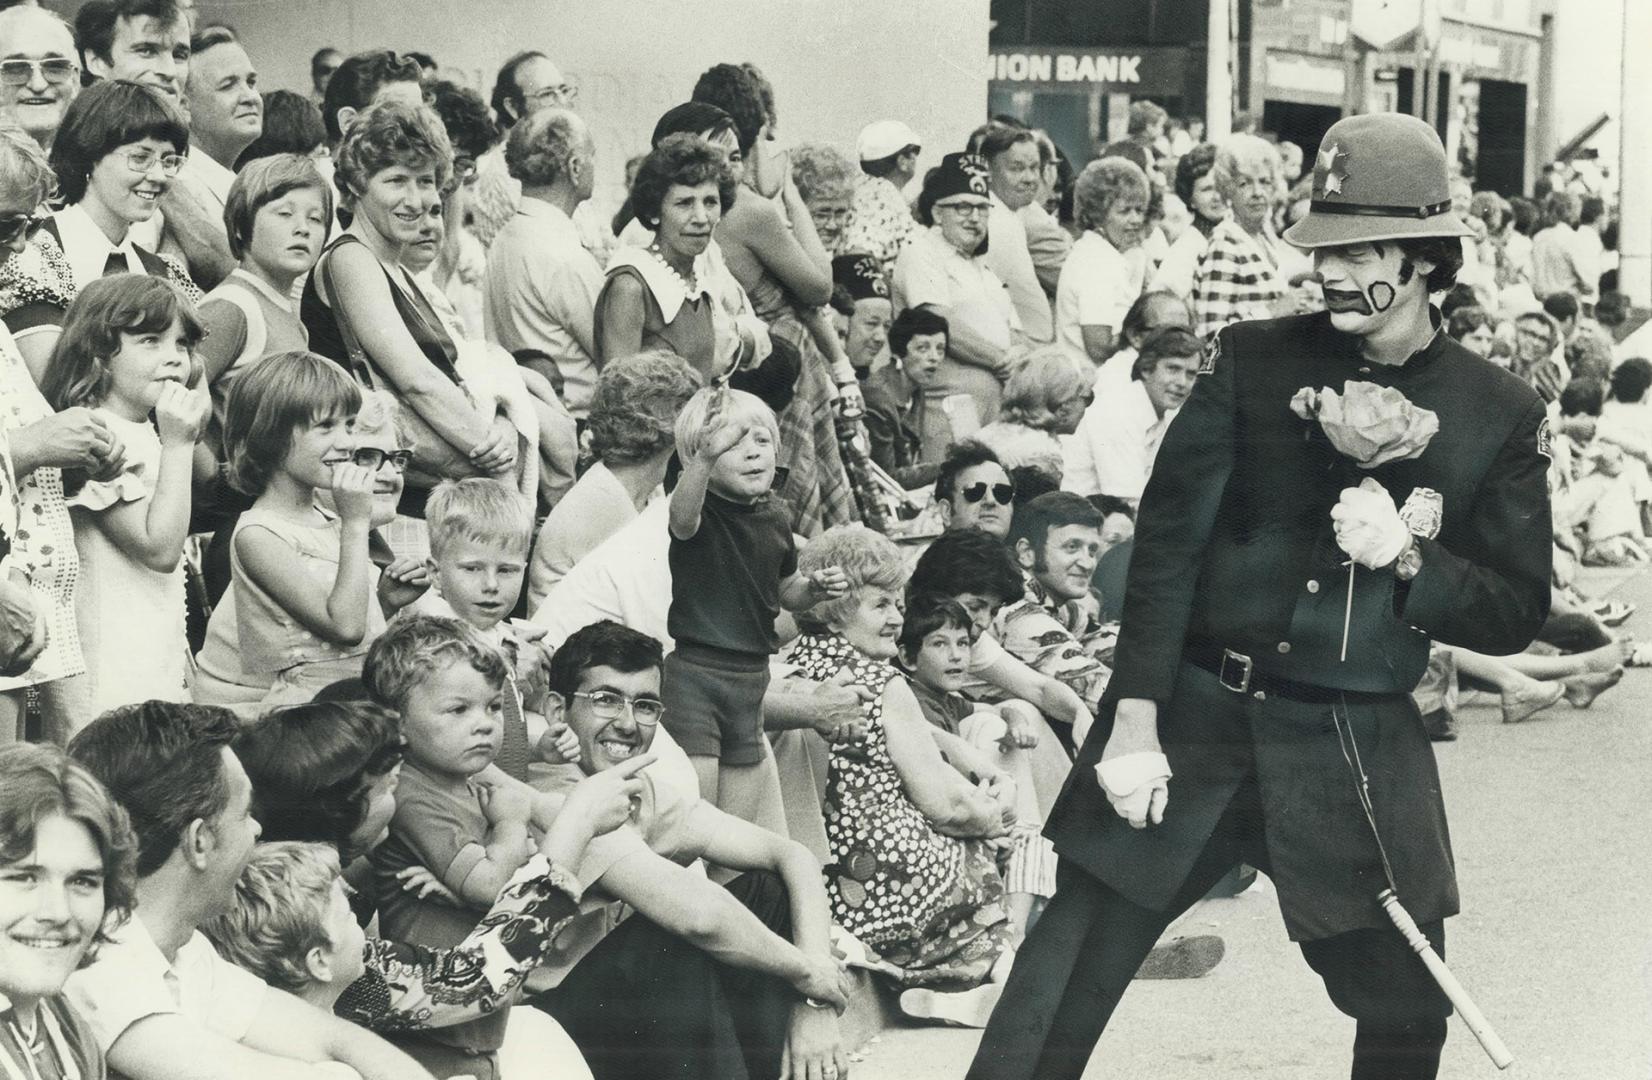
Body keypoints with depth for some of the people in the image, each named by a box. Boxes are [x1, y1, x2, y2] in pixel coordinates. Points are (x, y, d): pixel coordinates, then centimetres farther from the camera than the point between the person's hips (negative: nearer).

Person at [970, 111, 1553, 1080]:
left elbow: (1516, 614, 4)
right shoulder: (1254, 361, 0)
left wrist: (1408, 557, -15)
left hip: (1358, 749, 1)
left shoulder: (1503, 415, 1)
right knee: (1064, 984, -3)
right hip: (1195, 714, -1)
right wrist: (1134, 725, -9)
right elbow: (1167, 543, -2)